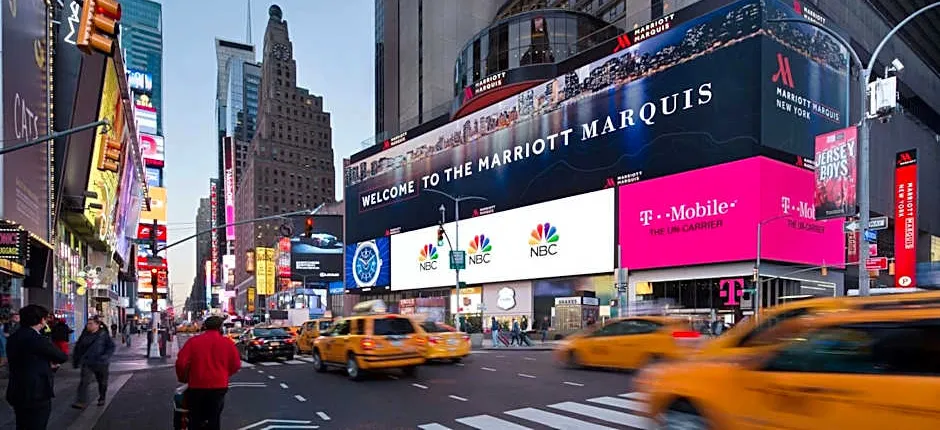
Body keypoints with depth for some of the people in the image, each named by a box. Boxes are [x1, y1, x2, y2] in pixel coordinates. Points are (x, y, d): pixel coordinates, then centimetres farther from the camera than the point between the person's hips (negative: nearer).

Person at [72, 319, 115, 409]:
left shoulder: (104, 335, -8)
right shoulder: (85, 335, 2)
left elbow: (111, 347, -7)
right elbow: (78, 348, 12)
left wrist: (106, 356, -21)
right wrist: (75, 361, 12)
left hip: (101, 363, -2)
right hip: (87, 363, 2)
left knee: (102, 382, 13)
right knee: (84, 381, -15)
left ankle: (102, 399, 34)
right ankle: (81, 402, -17)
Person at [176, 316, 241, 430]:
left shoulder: (193, 341, -2)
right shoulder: (227, 343, -2)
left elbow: (181, 362, -6)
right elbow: (236, 365, -1)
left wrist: (183, 378, 11)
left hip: (196, 386, 0)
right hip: (219, 386, 0)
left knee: (196, 420, 14)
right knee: (214, 419, 11)